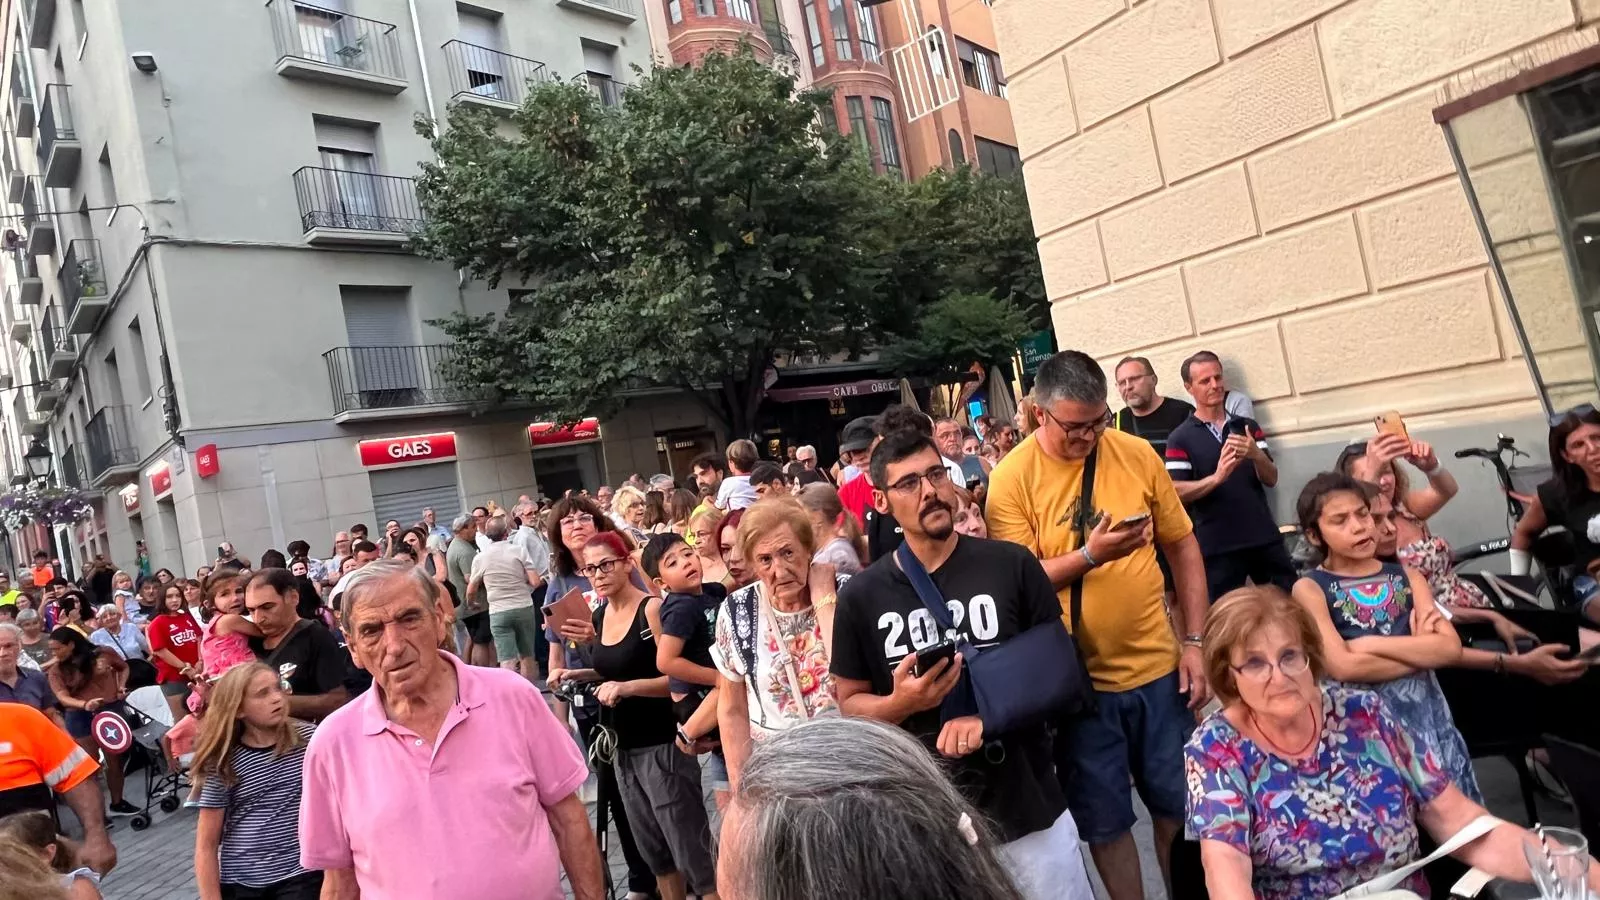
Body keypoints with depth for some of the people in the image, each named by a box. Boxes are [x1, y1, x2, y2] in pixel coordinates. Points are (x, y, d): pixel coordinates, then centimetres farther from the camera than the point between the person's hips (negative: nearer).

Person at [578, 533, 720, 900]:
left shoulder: (652, 609, -15)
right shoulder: (598, 618, 7)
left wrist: (628, 687, -27)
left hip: (662, 744, -7)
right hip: (623, 746, 7)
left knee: (690, 845, -2)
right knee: (653, 847, 17)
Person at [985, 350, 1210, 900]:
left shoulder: (1136, 454, -4)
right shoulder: (1012, 480, -13)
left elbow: (1182, 547, 5)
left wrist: (1194, 642, 0)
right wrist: (1089, 555, -27)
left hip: (1157, 667, 3)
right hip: (1077, 679, -3)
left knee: (1179, 803, 19)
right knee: (1104, 820, 13)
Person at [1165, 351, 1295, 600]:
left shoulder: (1248, 427, 10)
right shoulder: (1180, 438, -2)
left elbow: (1271, 479, 4)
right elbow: (1177, 492, -11)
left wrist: (1256, 454, -18)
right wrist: (1216, 477, -27)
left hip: (1265, 539, 4)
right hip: (1218, 548, -4)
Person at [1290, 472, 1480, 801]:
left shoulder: (1405, 575, 8)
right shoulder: (1310, 589, -5)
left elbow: (1450, 648, -5)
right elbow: (1342, 666, -17)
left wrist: (1369, 644, -13)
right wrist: (1421, 651, -8)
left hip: (1427, 709, 4)